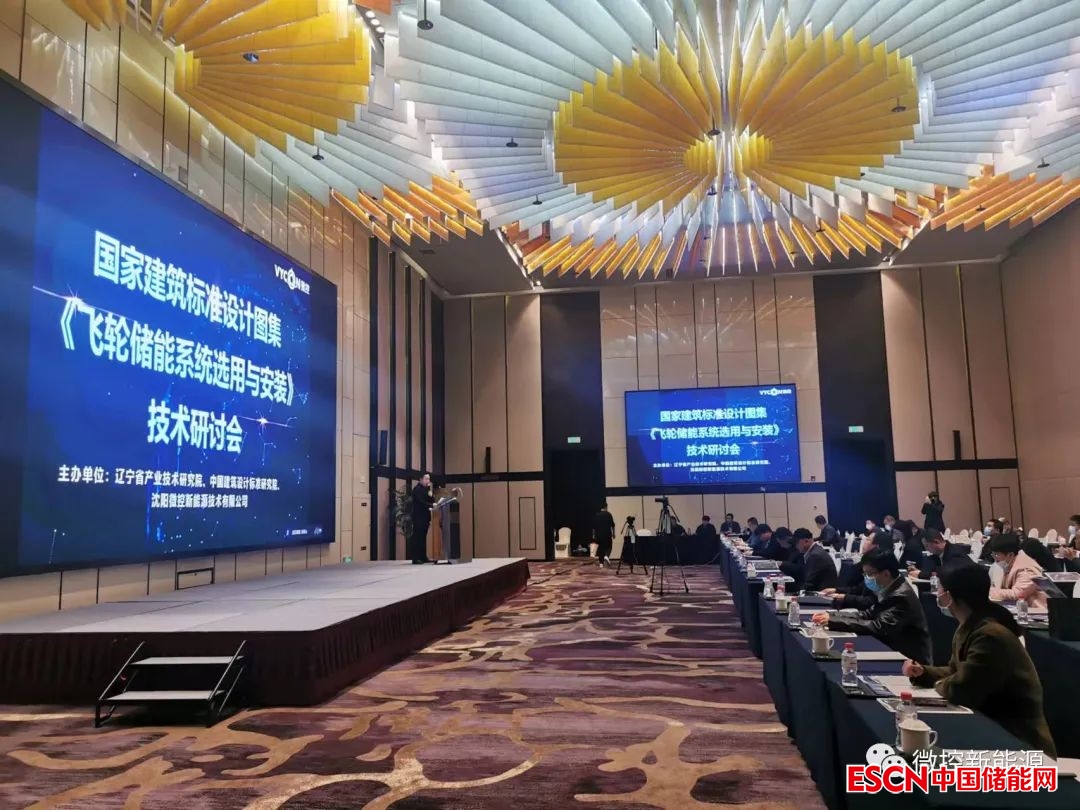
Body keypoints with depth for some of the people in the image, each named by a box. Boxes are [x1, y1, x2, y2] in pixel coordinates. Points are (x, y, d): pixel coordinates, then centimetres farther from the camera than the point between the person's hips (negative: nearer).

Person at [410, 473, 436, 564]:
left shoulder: (427, 489, 18)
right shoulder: (417, 489, -7)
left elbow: (432, 501, 12)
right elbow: (421, 502, -18)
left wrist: (431, 495, -6)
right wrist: (432, 505, -26)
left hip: (425, 517, 8)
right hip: (418, 517, -8)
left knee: (423, 537, 8)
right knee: (417, 537, -8)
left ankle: (423, 557, 10)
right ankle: (415, 558, -8)